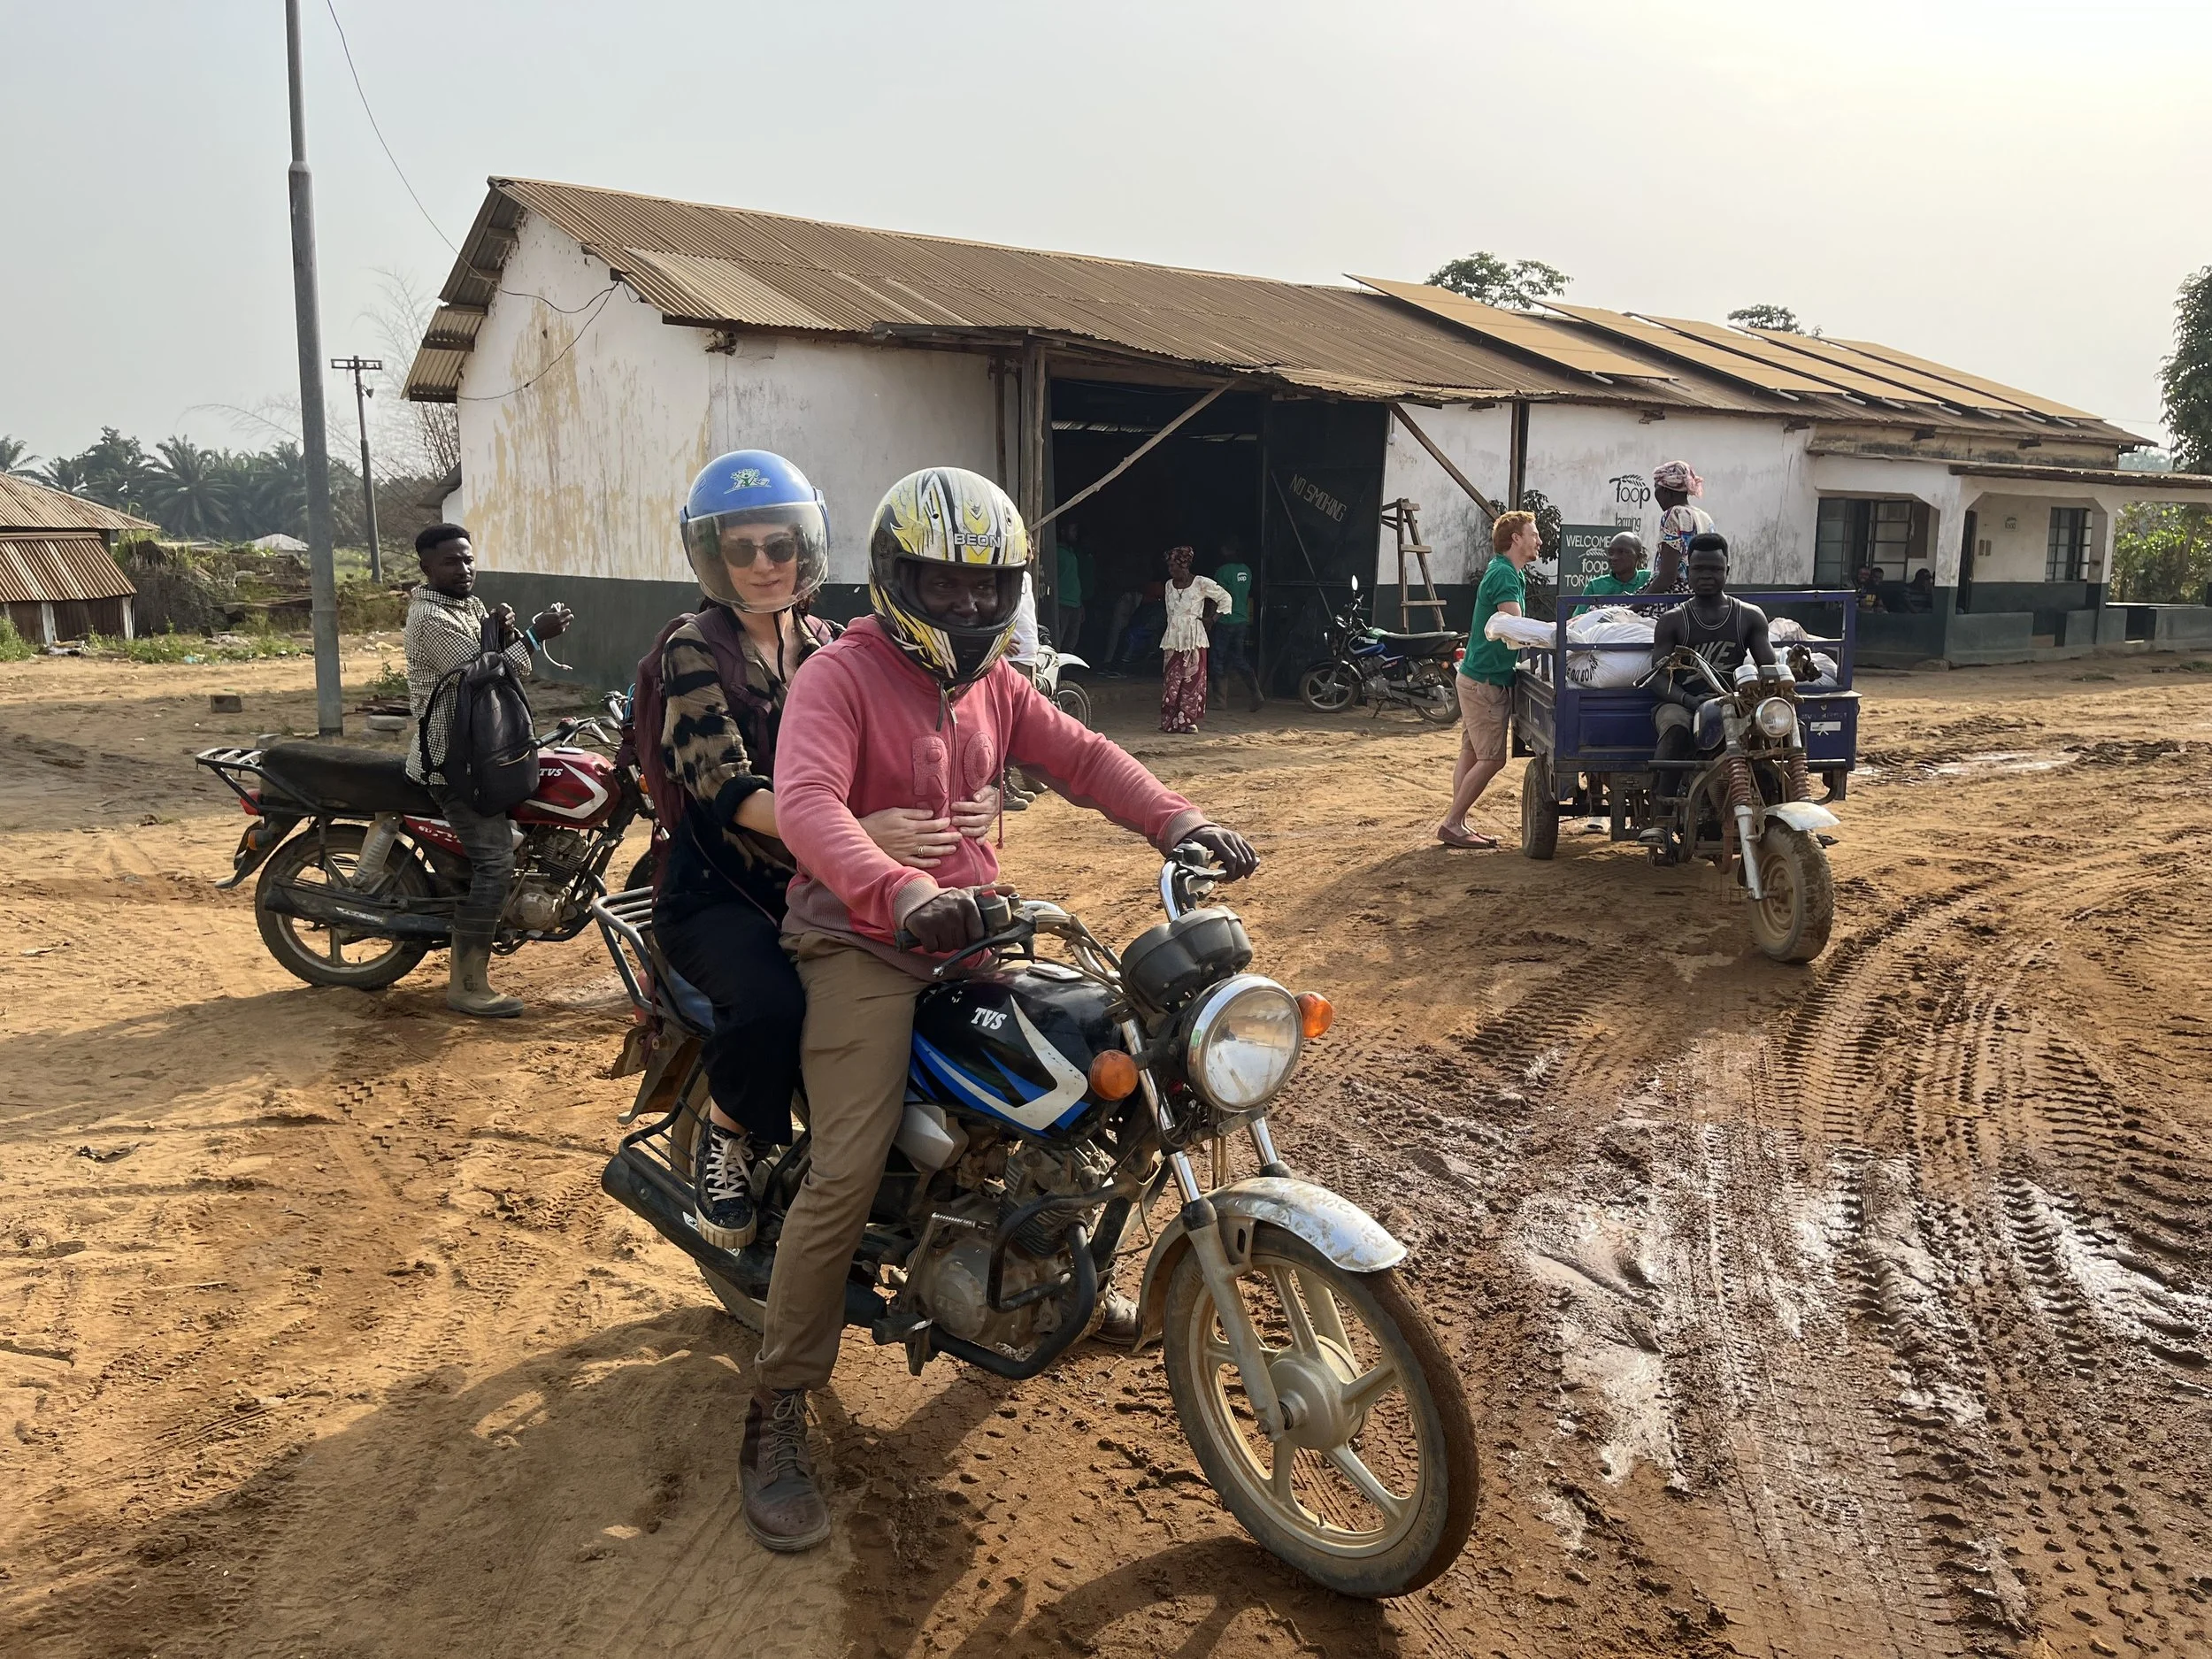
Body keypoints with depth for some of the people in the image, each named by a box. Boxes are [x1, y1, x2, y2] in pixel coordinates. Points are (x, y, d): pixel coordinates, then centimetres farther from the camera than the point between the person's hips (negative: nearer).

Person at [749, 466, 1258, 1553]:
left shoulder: (993, 684, 13)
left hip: (971, 931, 7)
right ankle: (777, 1412, -3)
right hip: (863, 946, -7)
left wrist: (1177, 823, -14)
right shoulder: (839, 677, -11)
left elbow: (1080, 756, 3)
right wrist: (899, 893, -45)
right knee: (847, 1177, -17)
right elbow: (808, 803, -28)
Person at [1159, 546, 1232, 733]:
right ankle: (1170, 721, 3)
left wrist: (1211, 619, -1)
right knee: (1171, 680, 0)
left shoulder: (1201, 583, -5)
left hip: (1193, 639, -4)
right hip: (1173, 638, 4)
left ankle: (1188, 720, 1)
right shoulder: (1169, 585, 10)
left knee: (1192, 679, -4)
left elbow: (1226, 599, 2)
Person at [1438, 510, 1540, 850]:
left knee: (1472, 754, 10)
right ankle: (1452, 824, -4)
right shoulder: (1504, 575, -16)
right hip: (1487, 680, -10)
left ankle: (1457, 823, 12)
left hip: (1480, 677, 10)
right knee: (1491, 758, -8)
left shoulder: (1507, 572, 16)